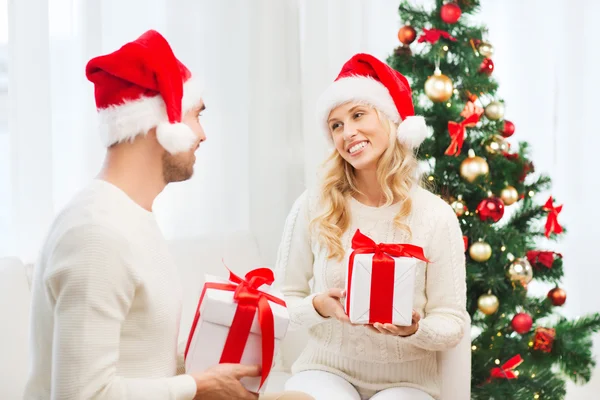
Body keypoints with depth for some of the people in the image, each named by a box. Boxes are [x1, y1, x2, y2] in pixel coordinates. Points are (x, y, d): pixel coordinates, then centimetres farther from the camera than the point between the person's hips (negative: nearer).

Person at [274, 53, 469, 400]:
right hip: (328, 369, 0)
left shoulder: (436, 216, -5)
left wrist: (415, 330, -23)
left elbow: (453, 323, -2)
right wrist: (319, 307, -17)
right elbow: (282, 301, 4)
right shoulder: (313, 206, -3)